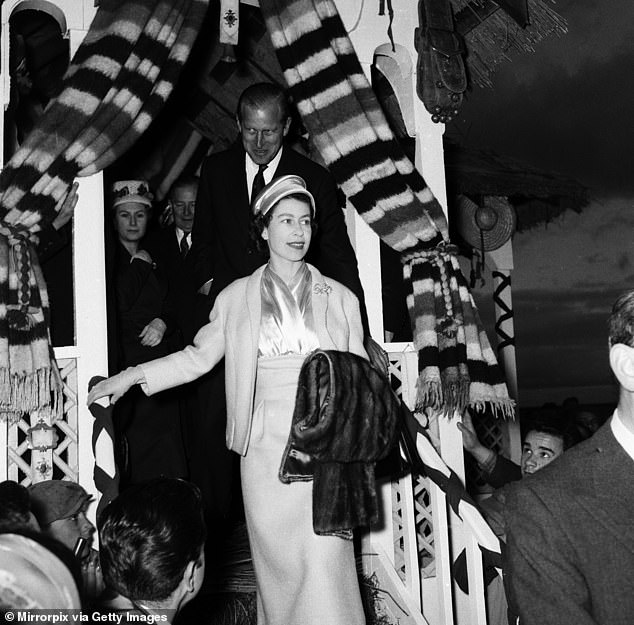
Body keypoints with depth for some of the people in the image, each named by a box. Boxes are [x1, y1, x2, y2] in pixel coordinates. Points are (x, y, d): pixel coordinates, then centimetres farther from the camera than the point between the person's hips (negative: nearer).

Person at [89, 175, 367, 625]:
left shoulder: (340, 298, 10)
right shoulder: (237, 297, 10)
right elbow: (199, 356, 13)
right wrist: (134, 376, 5)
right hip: (265, 448, 1)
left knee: (325, 564, -9)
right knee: (276, 562, 4)